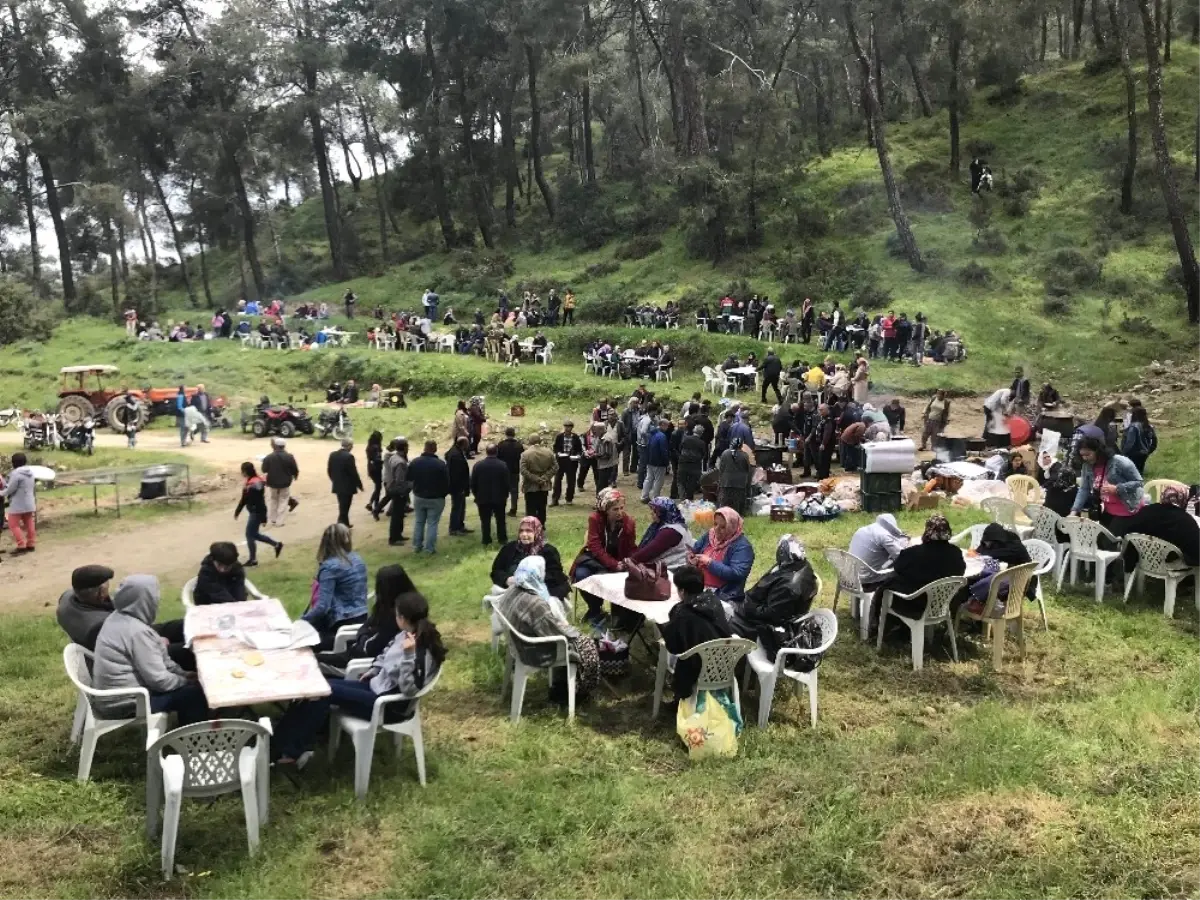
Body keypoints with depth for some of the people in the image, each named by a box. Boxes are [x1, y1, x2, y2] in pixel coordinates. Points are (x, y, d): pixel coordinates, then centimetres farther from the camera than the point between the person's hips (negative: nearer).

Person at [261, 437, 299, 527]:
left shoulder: (268, 457, -6)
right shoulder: (289, 457, -10)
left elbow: (264, 471, 0)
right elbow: (295, 470, -4)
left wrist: (266, 479, 20)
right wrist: (295, 476, 16)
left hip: (272, 483, 1)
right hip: (285, 483, -1)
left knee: (272, 501, 18)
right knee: (283, 502, 8)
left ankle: (271, 520, 24)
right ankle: (279, 522, 4)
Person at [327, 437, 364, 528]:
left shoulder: (332, 455, 2)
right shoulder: (349, 456, -19)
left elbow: (329, 470, 8)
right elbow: (353, 472, -17)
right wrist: (359, 484, -5)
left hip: (337, 486, 7)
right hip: (347, 487, -7)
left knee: (343, 507, 21)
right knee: (344, 508, -1)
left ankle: (345, 524, 32)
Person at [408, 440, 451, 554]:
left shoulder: (414, 462, -4)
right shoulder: (441, 464, -18)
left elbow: (409, 479, 7)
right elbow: (446, 483, -13)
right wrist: (443, 494, 4)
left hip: (418, 497, 4)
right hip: (435, 499, -4)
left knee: (418, 522, 17)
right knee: (432, 524, 3)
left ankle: (417, 546, 22)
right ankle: (429, 548, 4)